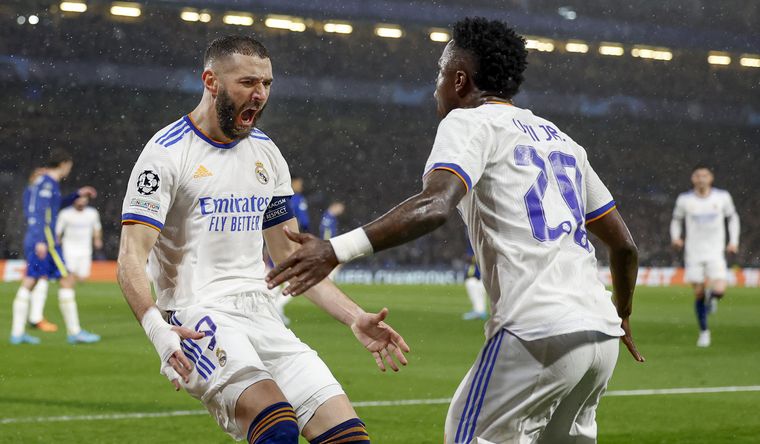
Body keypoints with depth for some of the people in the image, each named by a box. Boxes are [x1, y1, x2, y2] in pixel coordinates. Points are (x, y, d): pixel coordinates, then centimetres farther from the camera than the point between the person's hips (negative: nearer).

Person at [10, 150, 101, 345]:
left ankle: (17, 332, 6)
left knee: (29, 284, 8)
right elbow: (40, 212, -20)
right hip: (45, 240, -10)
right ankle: (74, 332, -5)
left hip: (32, 241, 10)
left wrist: (78, 194, 30)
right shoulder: (47, 182, -10)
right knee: (67, 280, -6)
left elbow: (57, 204, 36)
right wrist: (41, 241, -27)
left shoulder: (43, 182, 19)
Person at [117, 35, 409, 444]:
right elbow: (131, 260, -13)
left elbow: (291, 256, 21)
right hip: (198, 318, -7)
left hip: (262, 317, 7)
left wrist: (355, 318, 10)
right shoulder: (167, 153, -6)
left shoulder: (266, 154, 15)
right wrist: (157, 329, -32)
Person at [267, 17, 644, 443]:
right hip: (601, 334, 8)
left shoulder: (470, 121, 2)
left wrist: (337, 250, -24)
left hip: (539, 334, -7)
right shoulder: (560, 138, 23)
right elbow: (625, 245, 24)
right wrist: (622, 316, 41)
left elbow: (435, 206, -19)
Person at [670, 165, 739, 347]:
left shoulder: (722, 197, -2)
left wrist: (733, 241, 3)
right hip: (693, 253, 1)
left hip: (715, 252, 0)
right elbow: (676, 220, 12)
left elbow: (732, 217, 12)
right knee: (698, 293, 2)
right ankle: (704, 331, 19)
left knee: (719, 290, -18)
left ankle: (712, 294, 21)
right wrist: (675, 237, -7)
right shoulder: (684, 199, -2)